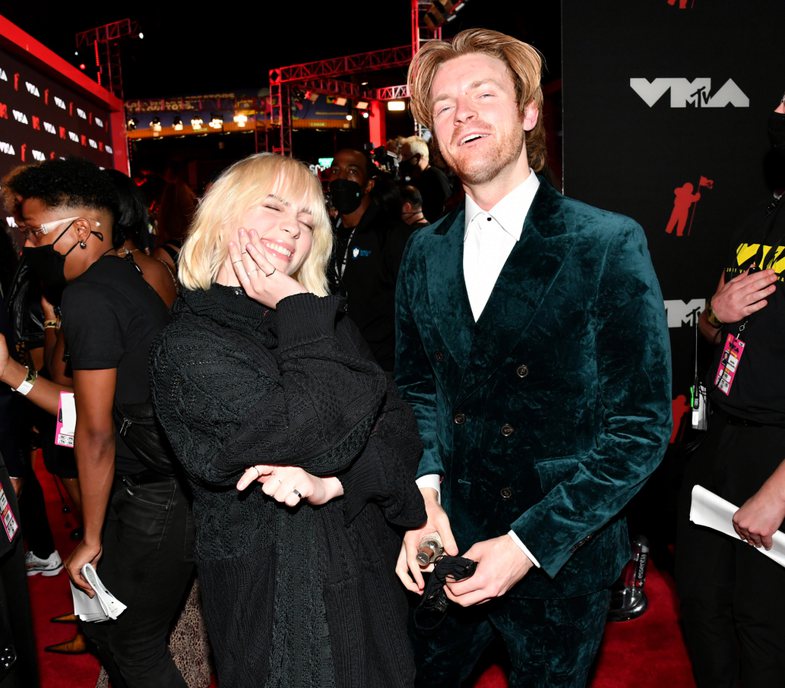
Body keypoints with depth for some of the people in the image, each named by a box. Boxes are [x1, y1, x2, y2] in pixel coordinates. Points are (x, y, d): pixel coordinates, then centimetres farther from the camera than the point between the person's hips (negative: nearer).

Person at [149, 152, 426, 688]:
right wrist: (300, 312, -17)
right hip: (276, 598, -5)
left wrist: (332, 482, -21)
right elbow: (332, 433, -25)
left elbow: (400, 430, -4)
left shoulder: (320, 323, 3)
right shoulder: (189, 348, -15)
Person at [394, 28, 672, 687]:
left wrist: (529, 544, -18)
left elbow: (641, 427, -14)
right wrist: (424, 495, -6)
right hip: (447, 549, 4)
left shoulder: (610, 244, -14)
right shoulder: (424, 251, 1)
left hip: (561, 560, -3)